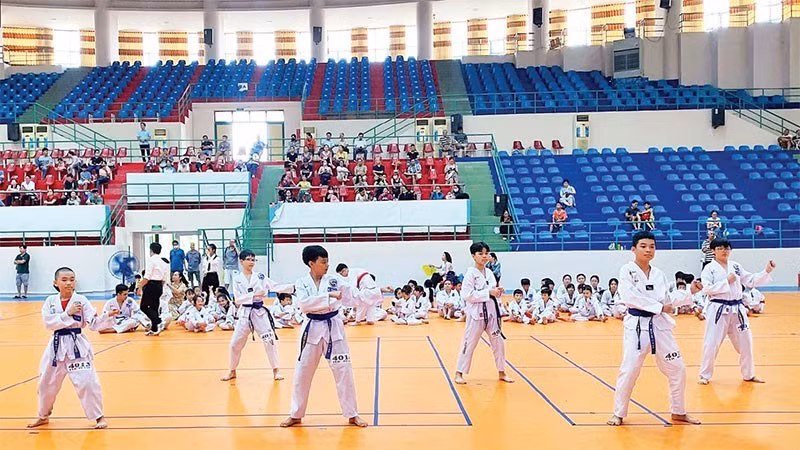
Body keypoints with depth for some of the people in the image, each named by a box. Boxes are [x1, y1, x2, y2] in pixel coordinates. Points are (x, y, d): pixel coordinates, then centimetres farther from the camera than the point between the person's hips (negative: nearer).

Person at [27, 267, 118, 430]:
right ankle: (43, 416, 39)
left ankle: (98, 416, 6)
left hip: (77, 346, -3)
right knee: (47, 383, 16)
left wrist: (108, 316, -26)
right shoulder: (50, 301, 1)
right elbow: (48, 322, -12)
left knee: (87, 382, -11)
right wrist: (67, 313, -20)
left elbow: (93, 323, -9)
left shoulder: (81, 300, -5)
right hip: (57, 346, 3)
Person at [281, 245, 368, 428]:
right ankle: (296, 414, 23)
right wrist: (329, 296, -28)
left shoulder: (335, 280, 0)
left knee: (343, 370, 1)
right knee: (302, 372, 6)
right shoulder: (301, 283, -3)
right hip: (312, 328, 0)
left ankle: (352, 414, 14)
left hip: (333, 327, 1)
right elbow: (304, 303, -21)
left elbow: (353, 299, 1)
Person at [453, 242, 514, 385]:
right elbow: (467, 294, -20)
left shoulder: (489, 273, 9)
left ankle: (501, 373, 25)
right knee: (469, 343, -1)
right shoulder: (470, 273, -11)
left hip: (491, 311, 6)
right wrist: (489, 293, -21)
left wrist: (498, 291, -5)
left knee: (498, 342, 11)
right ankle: (459, 373, 12)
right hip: (476, 312, -6)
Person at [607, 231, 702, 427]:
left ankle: (678, 412, 25)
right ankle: (619, 413, 12)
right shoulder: (627, 270, -6)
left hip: (660, 325, 5)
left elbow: (668, 301, 11)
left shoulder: (659, 274, 9)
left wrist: (690, 292, 0)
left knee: (677, 369, 7)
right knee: (629, 371, -6)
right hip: (636, 326, -5)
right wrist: (660, 307, -18)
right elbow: (629, 296, -20)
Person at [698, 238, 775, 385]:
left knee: (745, 342, 12)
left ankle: (749, 374, 29)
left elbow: (751, 281, 8)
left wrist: (767, 271, -3)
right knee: (711, 344, -4)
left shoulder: (735, 266, 9)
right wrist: (727, 281, -18)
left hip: (737, 309, 5)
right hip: (718, 310, -5)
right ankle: (705, 375, 13)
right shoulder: (709, 268, -5)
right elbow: (707, 289, -16)